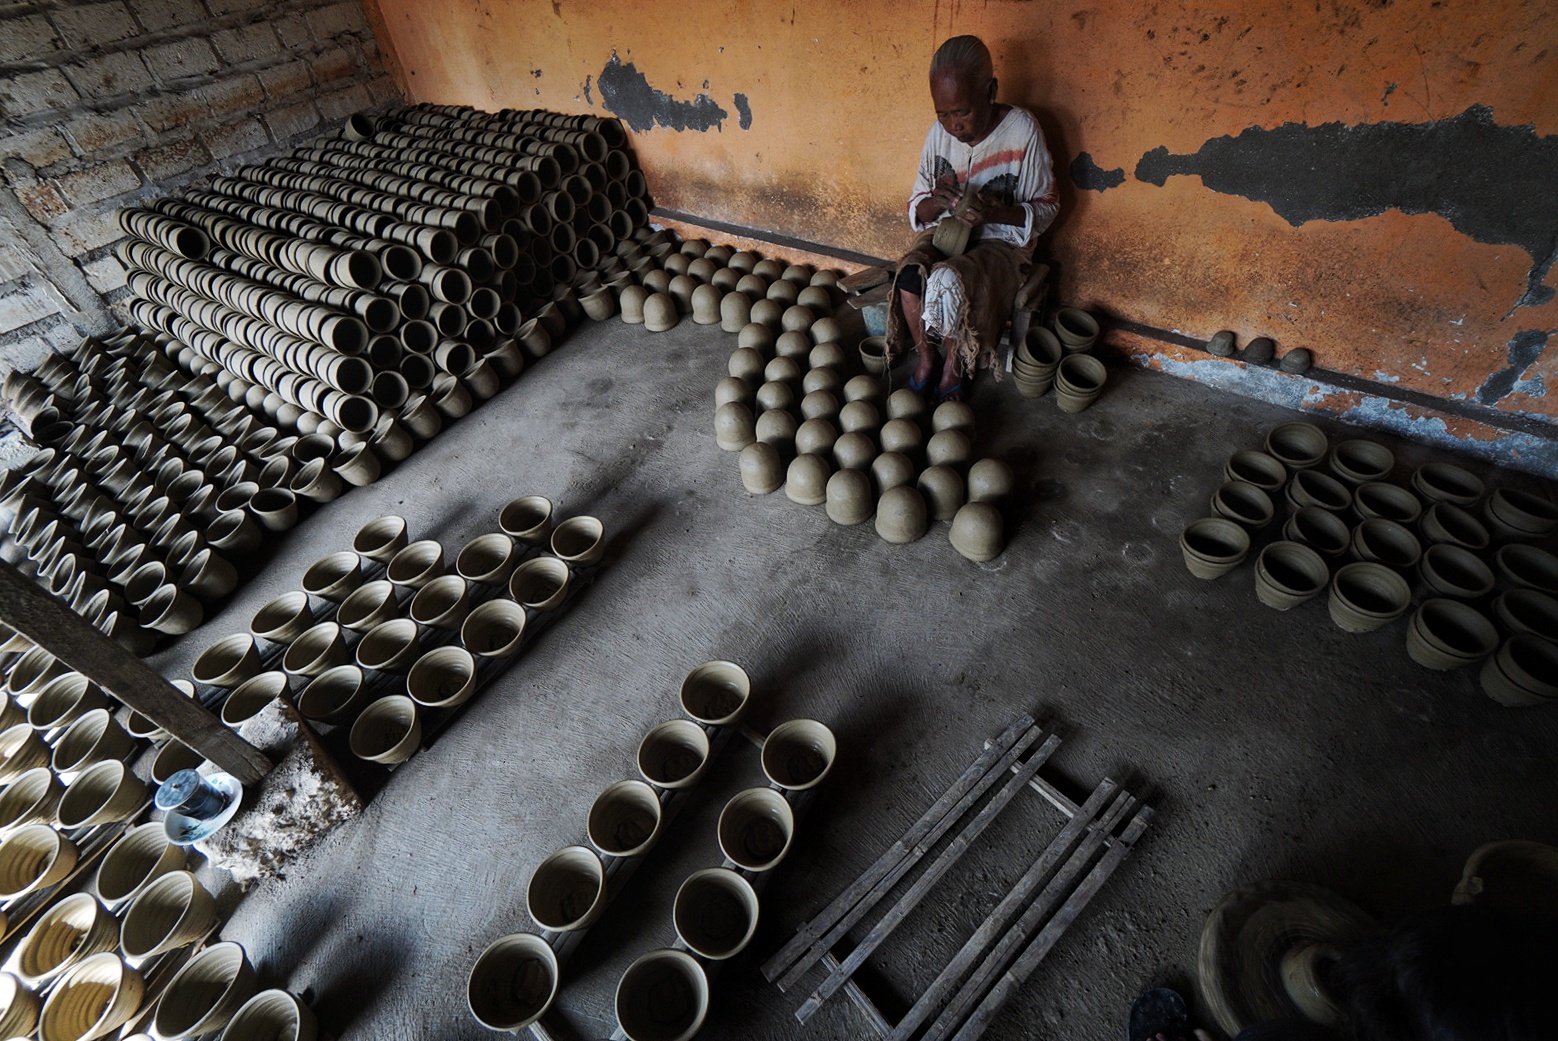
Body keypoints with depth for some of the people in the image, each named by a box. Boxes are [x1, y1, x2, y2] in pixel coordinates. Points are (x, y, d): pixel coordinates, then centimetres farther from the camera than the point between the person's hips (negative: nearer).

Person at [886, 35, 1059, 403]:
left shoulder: (1022, 131, -14)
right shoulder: (939, 133, -3)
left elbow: (1046, 208, -7)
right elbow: (918, 209, 4)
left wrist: (997, 211, -27)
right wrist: (936, 201, -21)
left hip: (1001, 241, -3)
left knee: (950, 281, -34)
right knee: (909, 275, -29)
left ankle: (953, 367, -7)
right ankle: (927, 358, -5)